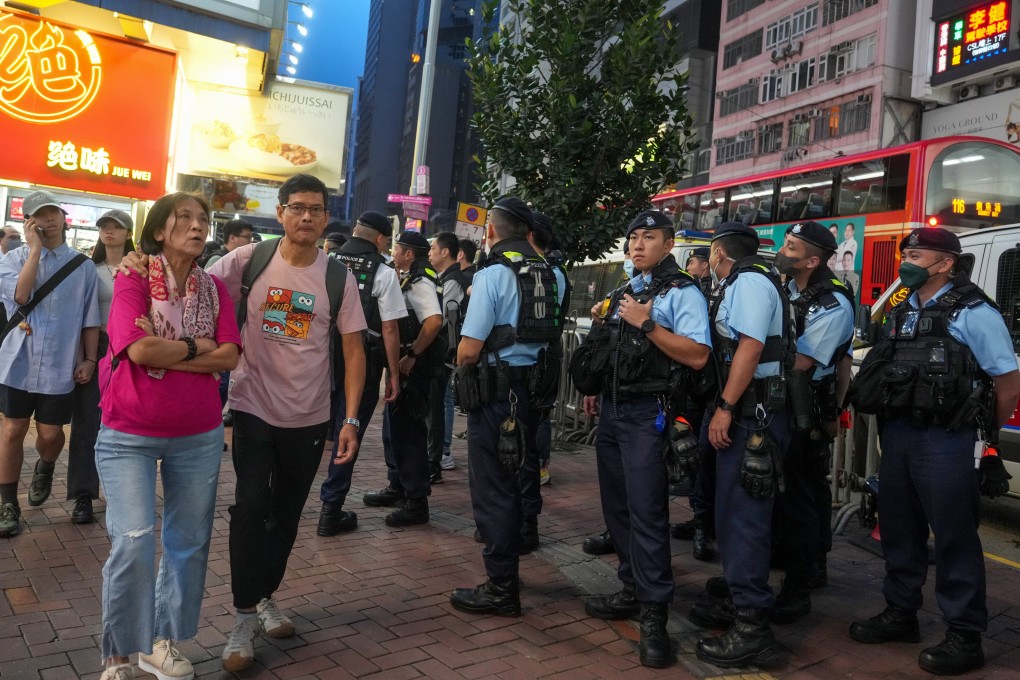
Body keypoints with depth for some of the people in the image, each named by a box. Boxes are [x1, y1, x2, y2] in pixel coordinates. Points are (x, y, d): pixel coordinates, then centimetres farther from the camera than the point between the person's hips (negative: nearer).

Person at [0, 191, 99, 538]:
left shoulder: (83, 266, 3)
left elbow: (90, 319, 6)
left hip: (60, 365, 0)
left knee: (50, 433, 7)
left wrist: (89, 359, 0)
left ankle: (45, 468, 43)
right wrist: (35, 249, -15)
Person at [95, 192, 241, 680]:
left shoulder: (214, 288, 4)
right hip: (128, 434, -4)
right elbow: (138, 350, -22)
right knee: (133, 543, -7)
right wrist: (196, 345, -11)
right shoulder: (132, 281, -6)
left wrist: (162, 352, -15)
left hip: (199, 435, 4)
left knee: (189, 541, 9)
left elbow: (230, 356, -9)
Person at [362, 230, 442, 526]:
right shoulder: (407, 280, 15)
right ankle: (397, 487, 32)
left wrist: (411, 355, -24)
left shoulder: (420, 282, -16)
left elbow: (434, 322, -32)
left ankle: (416, 501, 2)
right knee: (393, 424, 18)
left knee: (408, 427, -6)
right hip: (402, 363, 11)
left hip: (414, 366, -11)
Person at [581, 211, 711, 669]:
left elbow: (698, 356, -20)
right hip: (611, 410, 8)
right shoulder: (624, 291, 16)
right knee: (616, 506, 13)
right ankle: (633, 590, 26)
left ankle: (654, 613, 1)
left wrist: (647, 324, -22)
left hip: (646, 414, -8)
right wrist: (595, 390, 17)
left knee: (646, 510, -8)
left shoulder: (682, 292, -9)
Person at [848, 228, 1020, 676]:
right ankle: (900, 614, 31)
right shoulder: (901, 312, 12)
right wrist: (888, 424, 12)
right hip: (897, 434, 8)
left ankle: (965, 637, 14)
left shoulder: (971, 313, -10)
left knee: (954, 537, 1)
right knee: (899, 528, 16)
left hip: (946, 441, -7)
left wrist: (982, 434, 1)